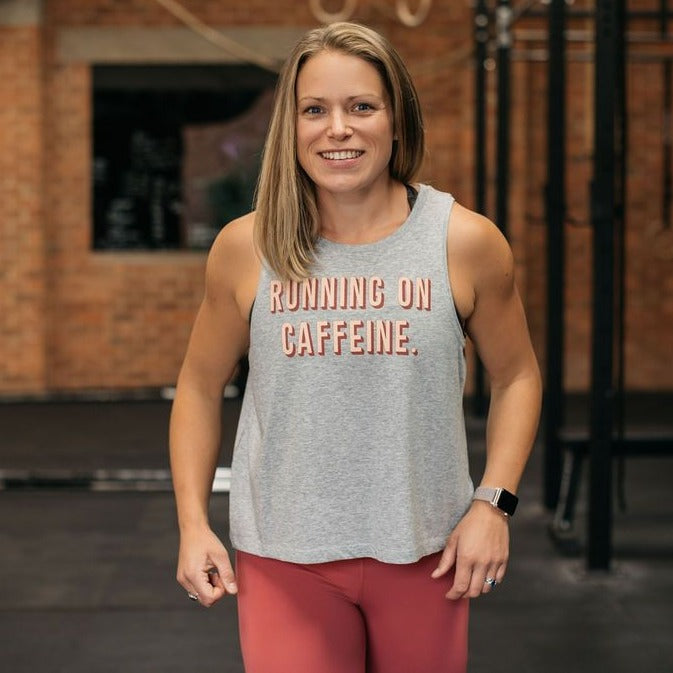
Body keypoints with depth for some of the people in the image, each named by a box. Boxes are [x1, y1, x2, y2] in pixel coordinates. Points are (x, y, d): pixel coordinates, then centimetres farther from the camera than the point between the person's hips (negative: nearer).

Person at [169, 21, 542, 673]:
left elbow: (515, 376, 7)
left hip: (424, 551, 1)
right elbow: (200, 386, 8)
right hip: (285, 555, 0)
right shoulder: (244, 249, -3)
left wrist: (493, 503, -4)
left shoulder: (466, 242, -4)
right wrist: (192, 524, 1)